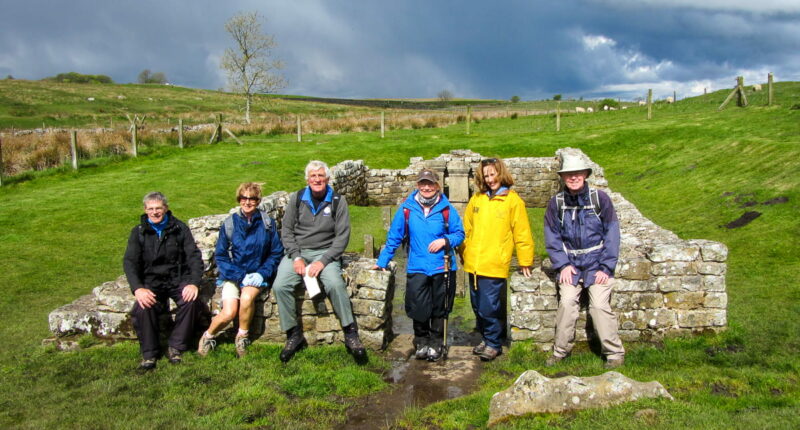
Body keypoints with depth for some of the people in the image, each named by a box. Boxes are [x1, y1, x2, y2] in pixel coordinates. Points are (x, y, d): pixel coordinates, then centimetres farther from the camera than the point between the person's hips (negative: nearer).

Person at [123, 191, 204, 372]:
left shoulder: (179, 228, 3)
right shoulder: (139, 232, 4)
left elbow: (194, 256, -3)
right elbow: (129, 262, -5)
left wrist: (194, 283, -21)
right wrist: (138, 289, -23)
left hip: (178, 279, 0)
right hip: (151, 282, 0)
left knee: (191, 300, -30)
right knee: (142, 307, -30)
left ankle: (176, 347, -13)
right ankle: (149, 353, -11)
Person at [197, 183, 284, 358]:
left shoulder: (267, 223, 1)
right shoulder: (229, 224, 0)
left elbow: (276, 253, 4)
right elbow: (220, 256, 1)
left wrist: (262, 273, -12)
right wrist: (240, 276, -11)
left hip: (257, 275, 0)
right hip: (233, 274, 0)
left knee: (247, 297, -32)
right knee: (229, 313, -20)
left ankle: (242, 336, -7)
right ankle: (208, 337, 10)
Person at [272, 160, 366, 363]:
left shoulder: (337, 201, 1)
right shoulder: (297, 199, 6)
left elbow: (342, 236, -3)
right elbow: (287, 230, 6)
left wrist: (323, 261, -15)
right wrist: (296, 257, -9)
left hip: (326, 253, -2)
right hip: (297, 251, 2)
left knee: (335, 284, -31)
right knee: (280, 286, -24)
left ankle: (350, 333, -18)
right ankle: (293, 334, -8)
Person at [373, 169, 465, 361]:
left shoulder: (446, 209, -2)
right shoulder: (407, 208, -2)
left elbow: (459, 234, 3)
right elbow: (394, 236, 4)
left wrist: (444, 240, -16)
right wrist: (382, 261, 4)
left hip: (442, 268, 0)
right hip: (417, 268, 0)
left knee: (439, 309, 11)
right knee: (418, 308, 1)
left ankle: (436, 343, 28)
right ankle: (421, 342, 24)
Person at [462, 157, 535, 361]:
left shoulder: (513, 201, -3)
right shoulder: (476, 199, 10)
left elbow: (522, 234, -2)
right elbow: (467, 229, 16)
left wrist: (525, 262, 0)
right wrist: (464, 253, 12)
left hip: (495, 266, -5)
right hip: (473, 264, 5)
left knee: (489, 307, -6)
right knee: (478, 307, 13)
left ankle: (494, 344, 12)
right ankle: (486, 338, 30)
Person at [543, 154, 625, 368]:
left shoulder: (600, 198, -4)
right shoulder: (556, 203, 1)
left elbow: (612, 235, -2)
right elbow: (552, 237, 5)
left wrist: (605, 267, -7)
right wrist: (563, 265, -5)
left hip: (597, 264, -2)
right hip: (571, 264, 2)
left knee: (599, 305, -13)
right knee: (566, 302, -13)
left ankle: (615, 353, 3)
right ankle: (560, 351, 2)